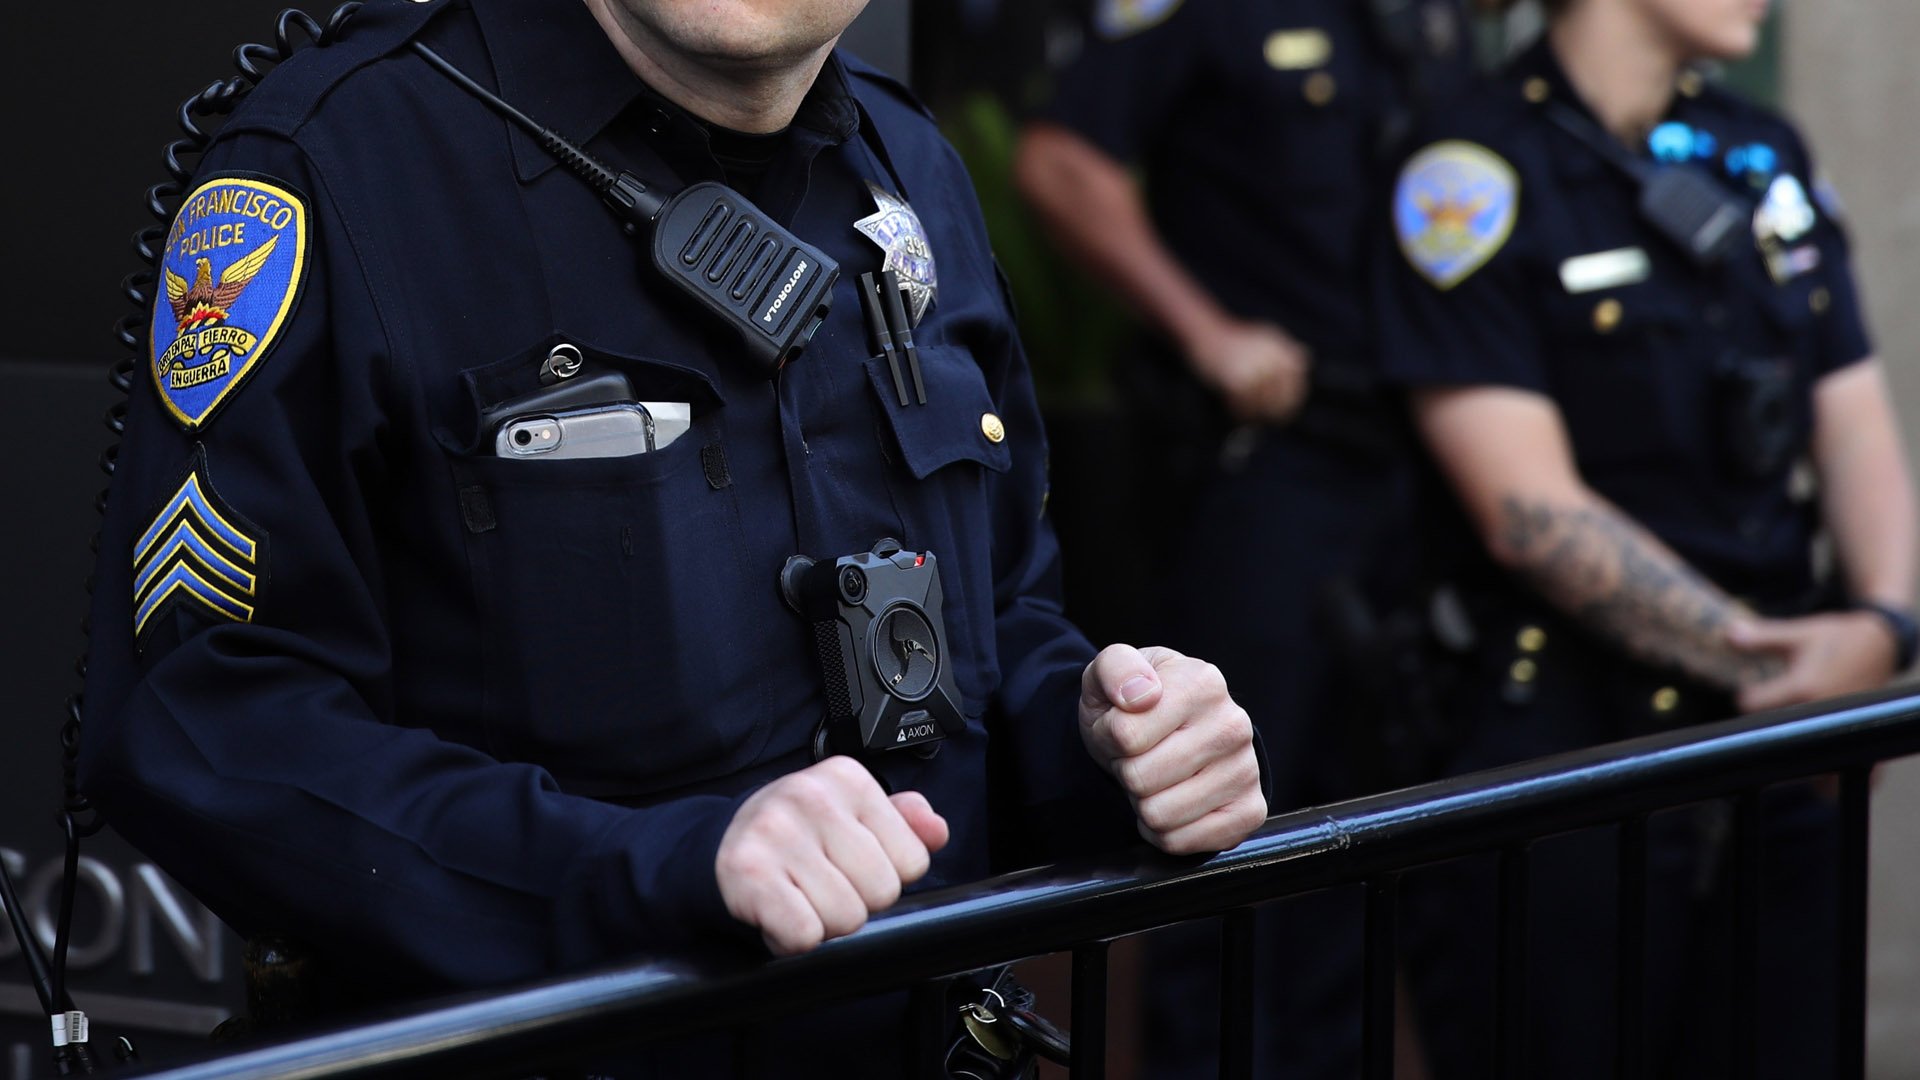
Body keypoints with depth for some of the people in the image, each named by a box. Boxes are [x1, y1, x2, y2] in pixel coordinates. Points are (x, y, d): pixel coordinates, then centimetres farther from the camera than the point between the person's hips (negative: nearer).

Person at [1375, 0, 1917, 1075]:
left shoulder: (1770, 156, 13)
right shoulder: (1476, 175, -8)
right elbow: (1530, 509, -14)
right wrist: (1760, 663, -17)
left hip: (1781, 743, 6)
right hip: (1574, 733, -6)